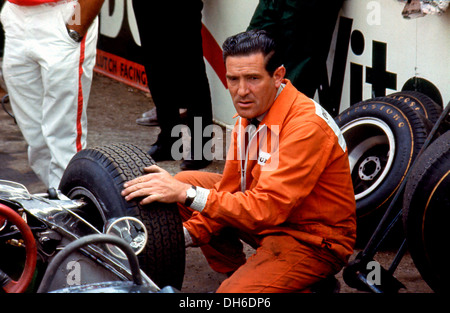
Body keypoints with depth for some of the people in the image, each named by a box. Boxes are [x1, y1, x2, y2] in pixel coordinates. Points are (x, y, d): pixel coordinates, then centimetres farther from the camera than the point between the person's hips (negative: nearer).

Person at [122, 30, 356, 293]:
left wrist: (188, 194, -33)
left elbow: (267, 208, -32)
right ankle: (237, 274, 12)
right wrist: (185, 235, -8)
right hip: (275, 221, 9)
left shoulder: (307, 126, -27)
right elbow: (230, 190, 6)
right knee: (183, 181, 7)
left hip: (314, 243, -9)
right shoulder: (251, 113, 0)